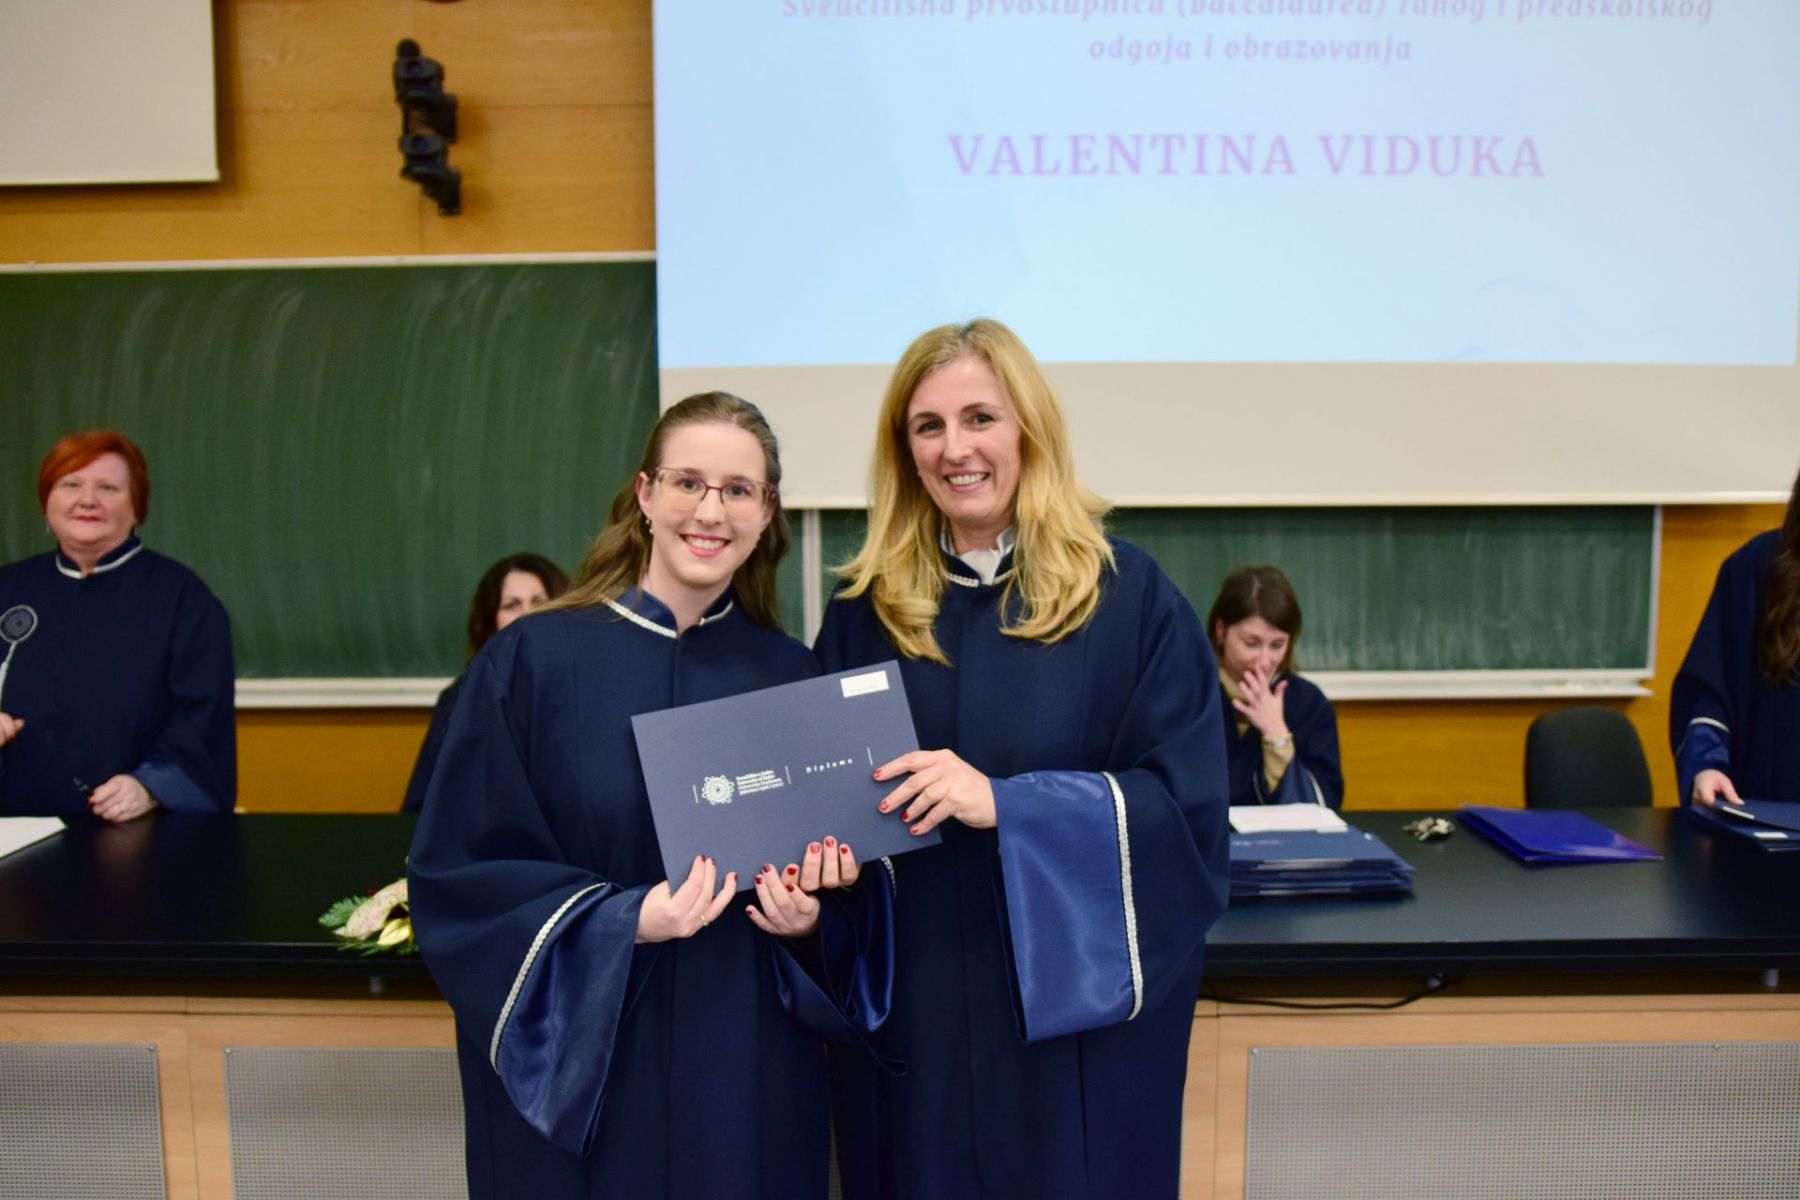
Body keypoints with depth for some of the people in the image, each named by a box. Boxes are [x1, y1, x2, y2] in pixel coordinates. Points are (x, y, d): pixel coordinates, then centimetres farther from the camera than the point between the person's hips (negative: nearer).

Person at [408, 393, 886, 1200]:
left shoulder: (792, 676, 0)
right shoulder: (529, 662, -8)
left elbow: (838, 875, 7)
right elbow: (456, 875, -9)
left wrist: (811, 921, -14)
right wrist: (624, 921, -21)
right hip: (579, 1075, -2)